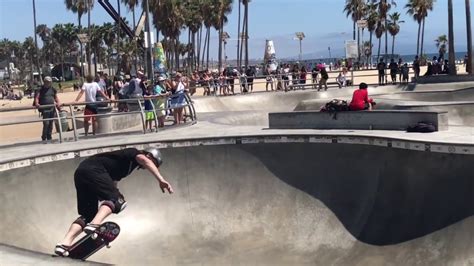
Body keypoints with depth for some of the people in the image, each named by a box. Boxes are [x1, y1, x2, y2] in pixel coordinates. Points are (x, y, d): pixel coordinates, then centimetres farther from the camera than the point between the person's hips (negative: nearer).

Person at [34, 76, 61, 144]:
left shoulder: (53, 89, 13)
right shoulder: (41, 89, -1)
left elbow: (56, 97, 17)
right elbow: (37, 97, -8)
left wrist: (58, 103, -1)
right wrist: (37, 103, -26)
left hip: (52, 108, 5)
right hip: (45, 109, -5)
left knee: (50, 124, 8)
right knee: (46, 123, -13)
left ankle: (49, 138, 17)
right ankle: (44, 138, -3)